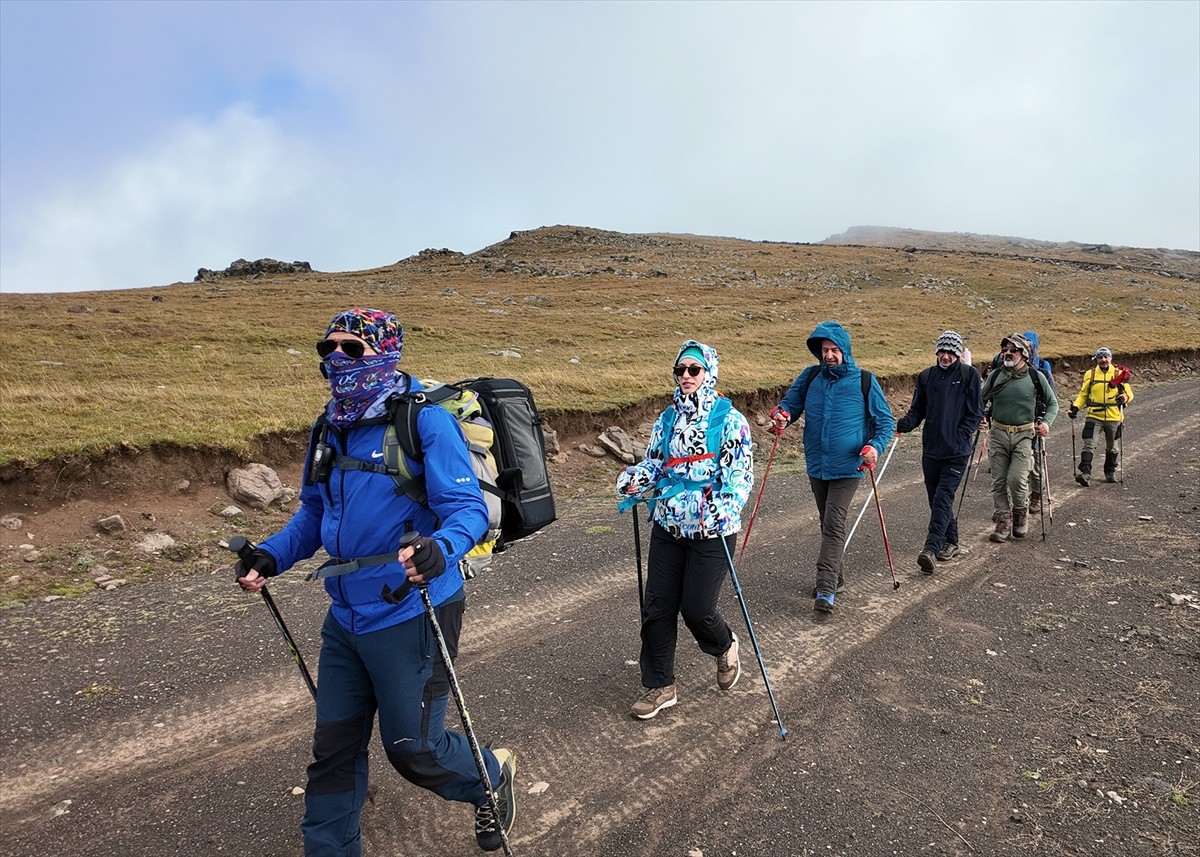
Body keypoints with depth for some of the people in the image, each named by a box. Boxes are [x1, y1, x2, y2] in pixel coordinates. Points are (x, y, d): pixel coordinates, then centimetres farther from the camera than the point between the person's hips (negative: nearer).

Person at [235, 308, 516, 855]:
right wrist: (270, 556, 3)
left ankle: (492, 776, 36)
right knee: (333, 748, 14)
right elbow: (314, 513, 18)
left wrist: (439, 549, -38)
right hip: (347, 617, 7)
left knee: (413, 750, 6)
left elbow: (469, 508, -18)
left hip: (411, 615, -6)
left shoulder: (425, 421, -14)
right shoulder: (330, 429, 8)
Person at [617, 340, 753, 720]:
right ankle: (659, 685, 22)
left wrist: (725, 508, -28)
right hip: (668, 526, 5)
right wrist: (633, 478, -8)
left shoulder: (728, 418, -6)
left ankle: (724, 647, 33)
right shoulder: (667, 418, 10)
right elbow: (653, 463, 14)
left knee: (696, 609, -3)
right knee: (657, 607, 5)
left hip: (711, 529, -5)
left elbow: (741, 471, -11)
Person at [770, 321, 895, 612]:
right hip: (817, 465, 4)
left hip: (847, 468, -4)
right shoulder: (810, 377, 2)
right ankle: (835, 577, 32)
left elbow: (886, 420, 0)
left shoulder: (864, 381, -5)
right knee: (827, 524, 16)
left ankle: (825, 590, -11)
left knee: (834, 526, -11)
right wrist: (781, 416, -16)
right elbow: (790, 402, 8)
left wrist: (875, 446, -18)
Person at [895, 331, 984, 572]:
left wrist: (961, 438, -10)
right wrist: (904, 424, -8)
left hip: (957, 451, -4)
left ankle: (931, 548, -16)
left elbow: (976, 412, -1)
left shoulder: (969, 375, -1)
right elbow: (918, 410, 12)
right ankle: (950, 542, 28)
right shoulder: (926, 376, 9)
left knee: (943, 498, -12)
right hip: (931, 448, 5)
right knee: (935, 498, 11)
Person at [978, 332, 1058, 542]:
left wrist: (1047, 422, -7)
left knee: (1017, 479, -12)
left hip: (1024, 435, -2)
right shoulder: (995, 376, 5)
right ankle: (1003, 523, 14)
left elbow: (1052, 403, 10)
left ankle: (1021, 516, 15)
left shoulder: (1036, 377, 0)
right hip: (998, 434, 3)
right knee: (999, 481, 3)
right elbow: (981, 400, 17)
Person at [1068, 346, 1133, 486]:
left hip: (1114, 416, 1)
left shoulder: (1119, 373, 2)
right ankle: (1085, 473, -20)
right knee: (1089, 444, -14)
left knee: (1112, 447, 16)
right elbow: (1083, 394, 10)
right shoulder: (1090, 374, 3)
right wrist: (1075, 406, -6)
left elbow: (1129, 393, 4)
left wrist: (1124, 397, -19)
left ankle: (1110, 472, 32)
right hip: (1094, 415, -1)